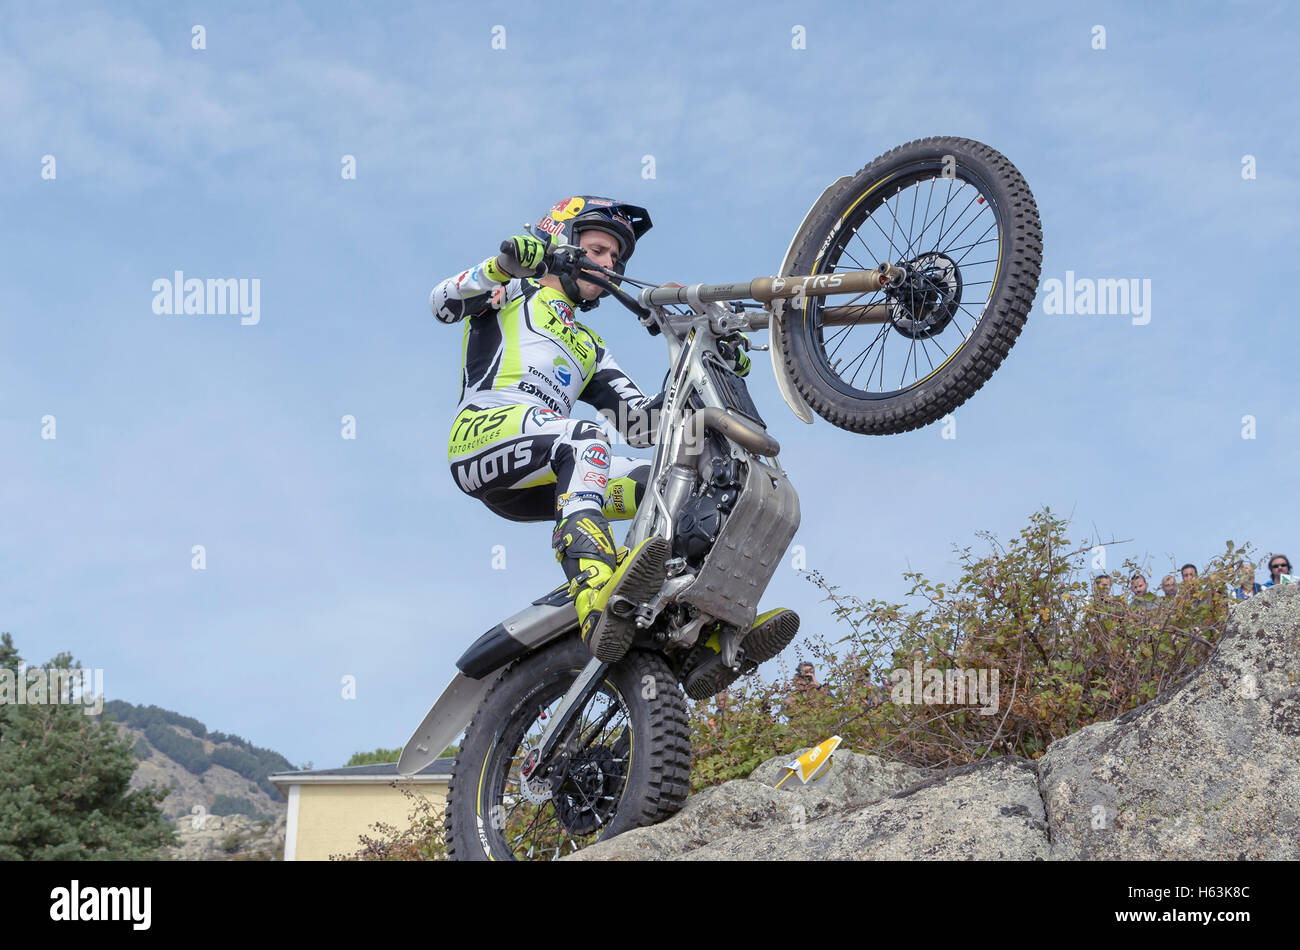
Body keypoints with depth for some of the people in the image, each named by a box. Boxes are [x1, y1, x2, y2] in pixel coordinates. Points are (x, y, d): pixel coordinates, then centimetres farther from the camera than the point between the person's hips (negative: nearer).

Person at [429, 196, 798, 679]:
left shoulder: (589, 348, 37)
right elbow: (444, 302, -1)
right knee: (584, 438, -36)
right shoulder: (516, 289, 21)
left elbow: (642, 423, 24)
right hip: (484, 431, -7)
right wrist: (503, 265, -19)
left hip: (542, 482, 7)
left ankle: (710, 634, -25)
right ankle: (599, 604, -59)